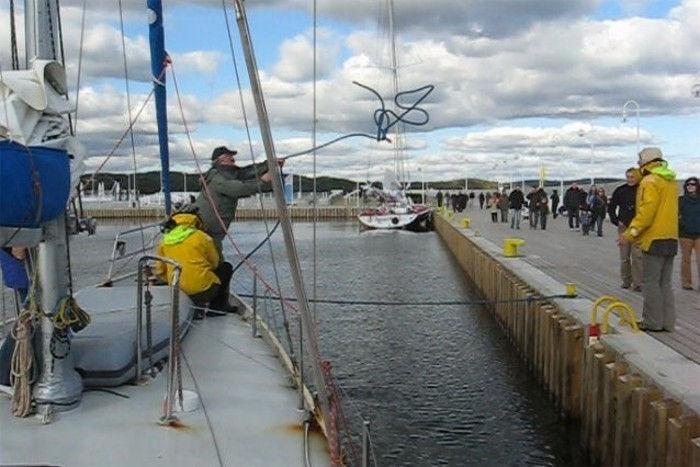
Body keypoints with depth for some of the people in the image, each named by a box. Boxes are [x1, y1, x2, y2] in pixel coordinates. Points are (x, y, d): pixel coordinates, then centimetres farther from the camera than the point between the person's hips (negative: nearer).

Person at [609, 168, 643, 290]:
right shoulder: (620, 190, 2)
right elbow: (611, 207, 10)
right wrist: (616, 221, 1)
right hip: (623, 226, 2)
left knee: (637, 256, -5)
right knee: (624, 256, 8)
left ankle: (637, 283, 0)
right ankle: (626, 281, 21)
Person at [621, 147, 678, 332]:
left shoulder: (649, 182, -12)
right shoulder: (671, 181, 16)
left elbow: (647, 211, -20)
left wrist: (631, 232, -18)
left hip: (654, 239, -9)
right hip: (671, 239, 9)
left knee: (650, 282, -2)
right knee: (665, 283, 13)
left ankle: (653, 322, 1)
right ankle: (667, 322, 15)